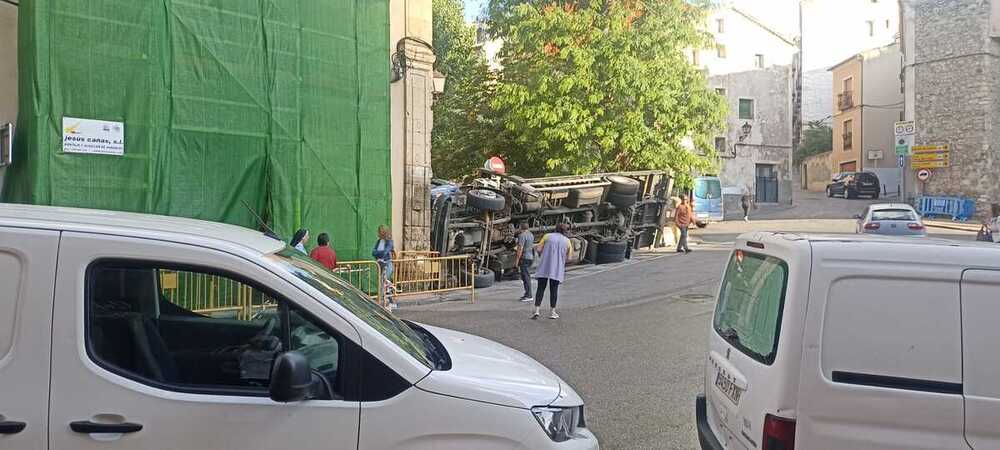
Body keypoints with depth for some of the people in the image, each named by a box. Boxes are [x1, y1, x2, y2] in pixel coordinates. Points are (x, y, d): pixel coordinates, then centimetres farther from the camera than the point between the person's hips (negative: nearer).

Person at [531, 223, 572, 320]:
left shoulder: (548, 236, 4)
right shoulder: (567, 241, 7)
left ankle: (536, 310, -6)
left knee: (540, 288, 2)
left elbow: (539, 249, -3)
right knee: (554, 289, 8)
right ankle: (552, 312, 10)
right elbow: (568, 257, 6)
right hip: (557, 269, 1)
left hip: (544, 267, 0)